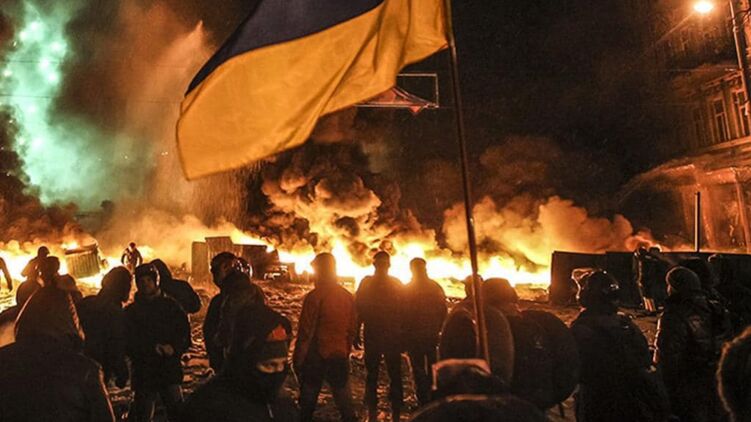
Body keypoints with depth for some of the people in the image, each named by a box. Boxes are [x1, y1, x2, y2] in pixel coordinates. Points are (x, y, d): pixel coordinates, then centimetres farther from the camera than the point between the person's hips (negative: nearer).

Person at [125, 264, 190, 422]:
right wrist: (152, 348, -15)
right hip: (144, 372, 0)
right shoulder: (131, 311, 7)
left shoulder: (170, 305, 5)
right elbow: (129, 343, 0)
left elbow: (184, 333, 2)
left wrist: (174, 348, -17)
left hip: (170, 369, 0)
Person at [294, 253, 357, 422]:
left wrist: (297, 359, -4)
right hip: (339, 357, 4)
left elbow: (305, 332, -13)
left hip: (316, 357, -4)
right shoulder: (348, 296, 2)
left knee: (308, 403, 12)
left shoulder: (315, 296, -15)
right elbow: (352, 330, 7)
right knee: (345, 404, 13)